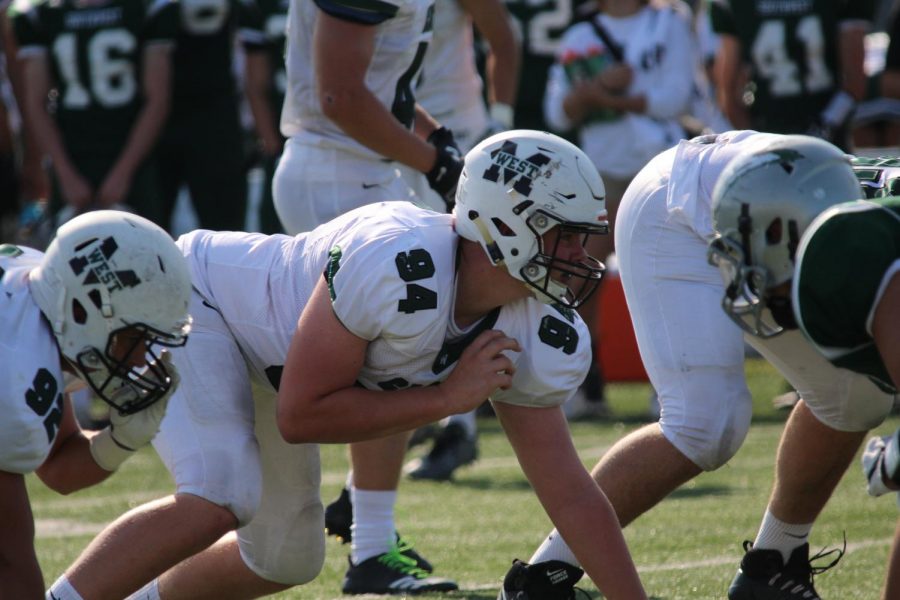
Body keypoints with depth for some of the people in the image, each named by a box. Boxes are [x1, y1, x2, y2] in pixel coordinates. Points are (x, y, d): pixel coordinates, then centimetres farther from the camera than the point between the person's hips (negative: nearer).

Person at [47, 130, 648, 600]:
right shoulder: (397, 267, -39)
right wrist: (448, 396, -30)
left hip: (263, 362, 8)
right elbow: (300, 415, -31)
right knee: (220, 499, -30)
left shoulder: (537, 339, -15)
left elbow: (570, 492, -7)